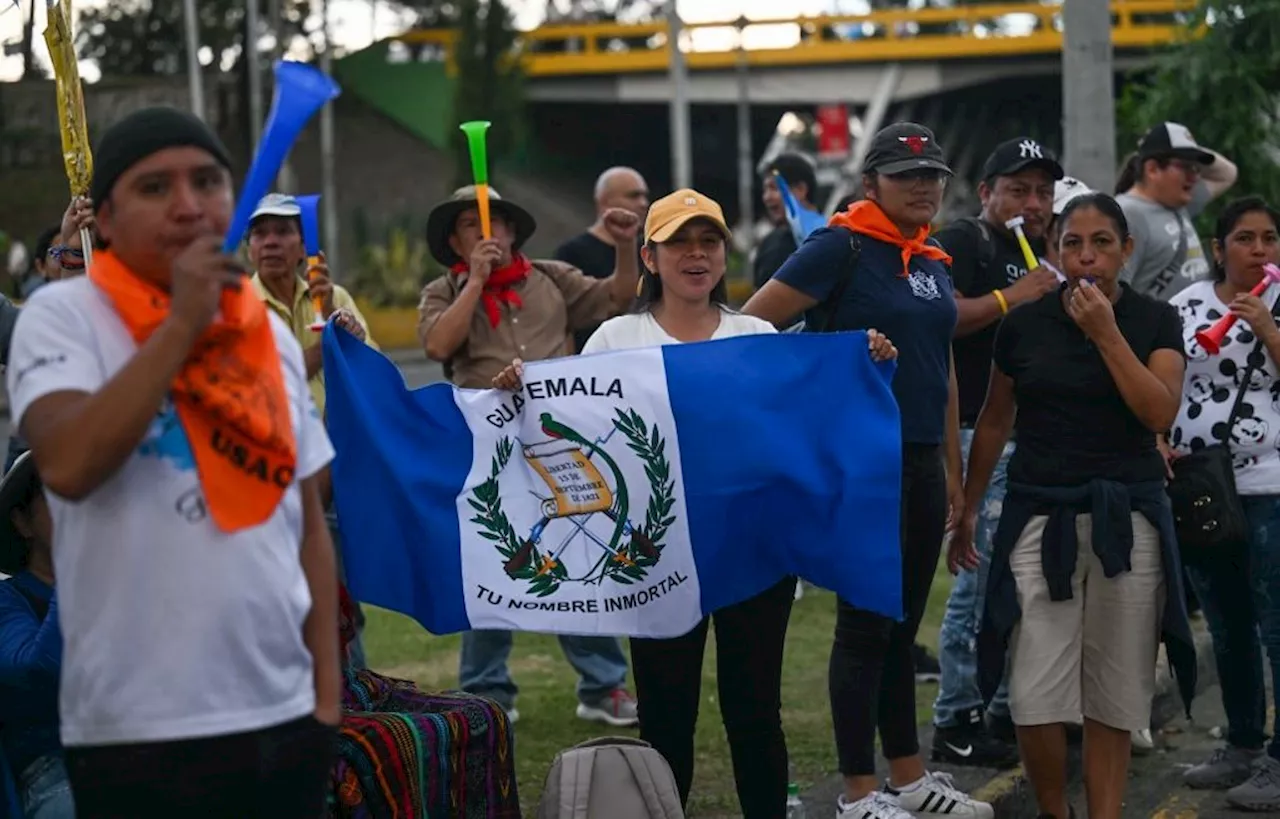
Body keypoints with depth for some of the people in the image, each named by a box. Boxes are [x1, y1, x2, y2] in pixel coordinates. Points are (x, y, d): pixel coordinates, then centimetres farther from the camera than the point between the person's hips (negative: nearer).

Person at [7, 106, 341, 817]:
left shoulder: (271, 336, 10)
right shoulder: (63, 317, -4)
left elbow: (307, 522, 14)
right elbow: (68, 465, -22)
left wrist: (328, 693, 8)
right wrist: (182, 323, -17)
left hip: (284, 719, 5)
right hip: (139, 731, -5)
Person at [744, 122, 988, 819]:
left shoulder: (934, 262, 14)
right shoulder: (841, 246, -10)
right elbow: (748, 330, -14)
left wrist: (952, 468, 18)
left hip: (922, 461, 8)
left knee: (903, 624, 14)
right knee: (866, 622, -3)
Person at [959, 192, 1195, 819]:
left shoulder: (1156, 321, 3)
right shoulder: (1023, 324, 4)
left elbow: (1160, 412, -11)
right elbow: (994, 422, 14)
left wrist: (1106, 333, -14)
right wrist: (967, 508, 16)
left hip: (1127, 517, 0)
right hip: (1040, 515, 0)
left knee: (1114, 695, 4)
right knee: (1036, 697, -6)